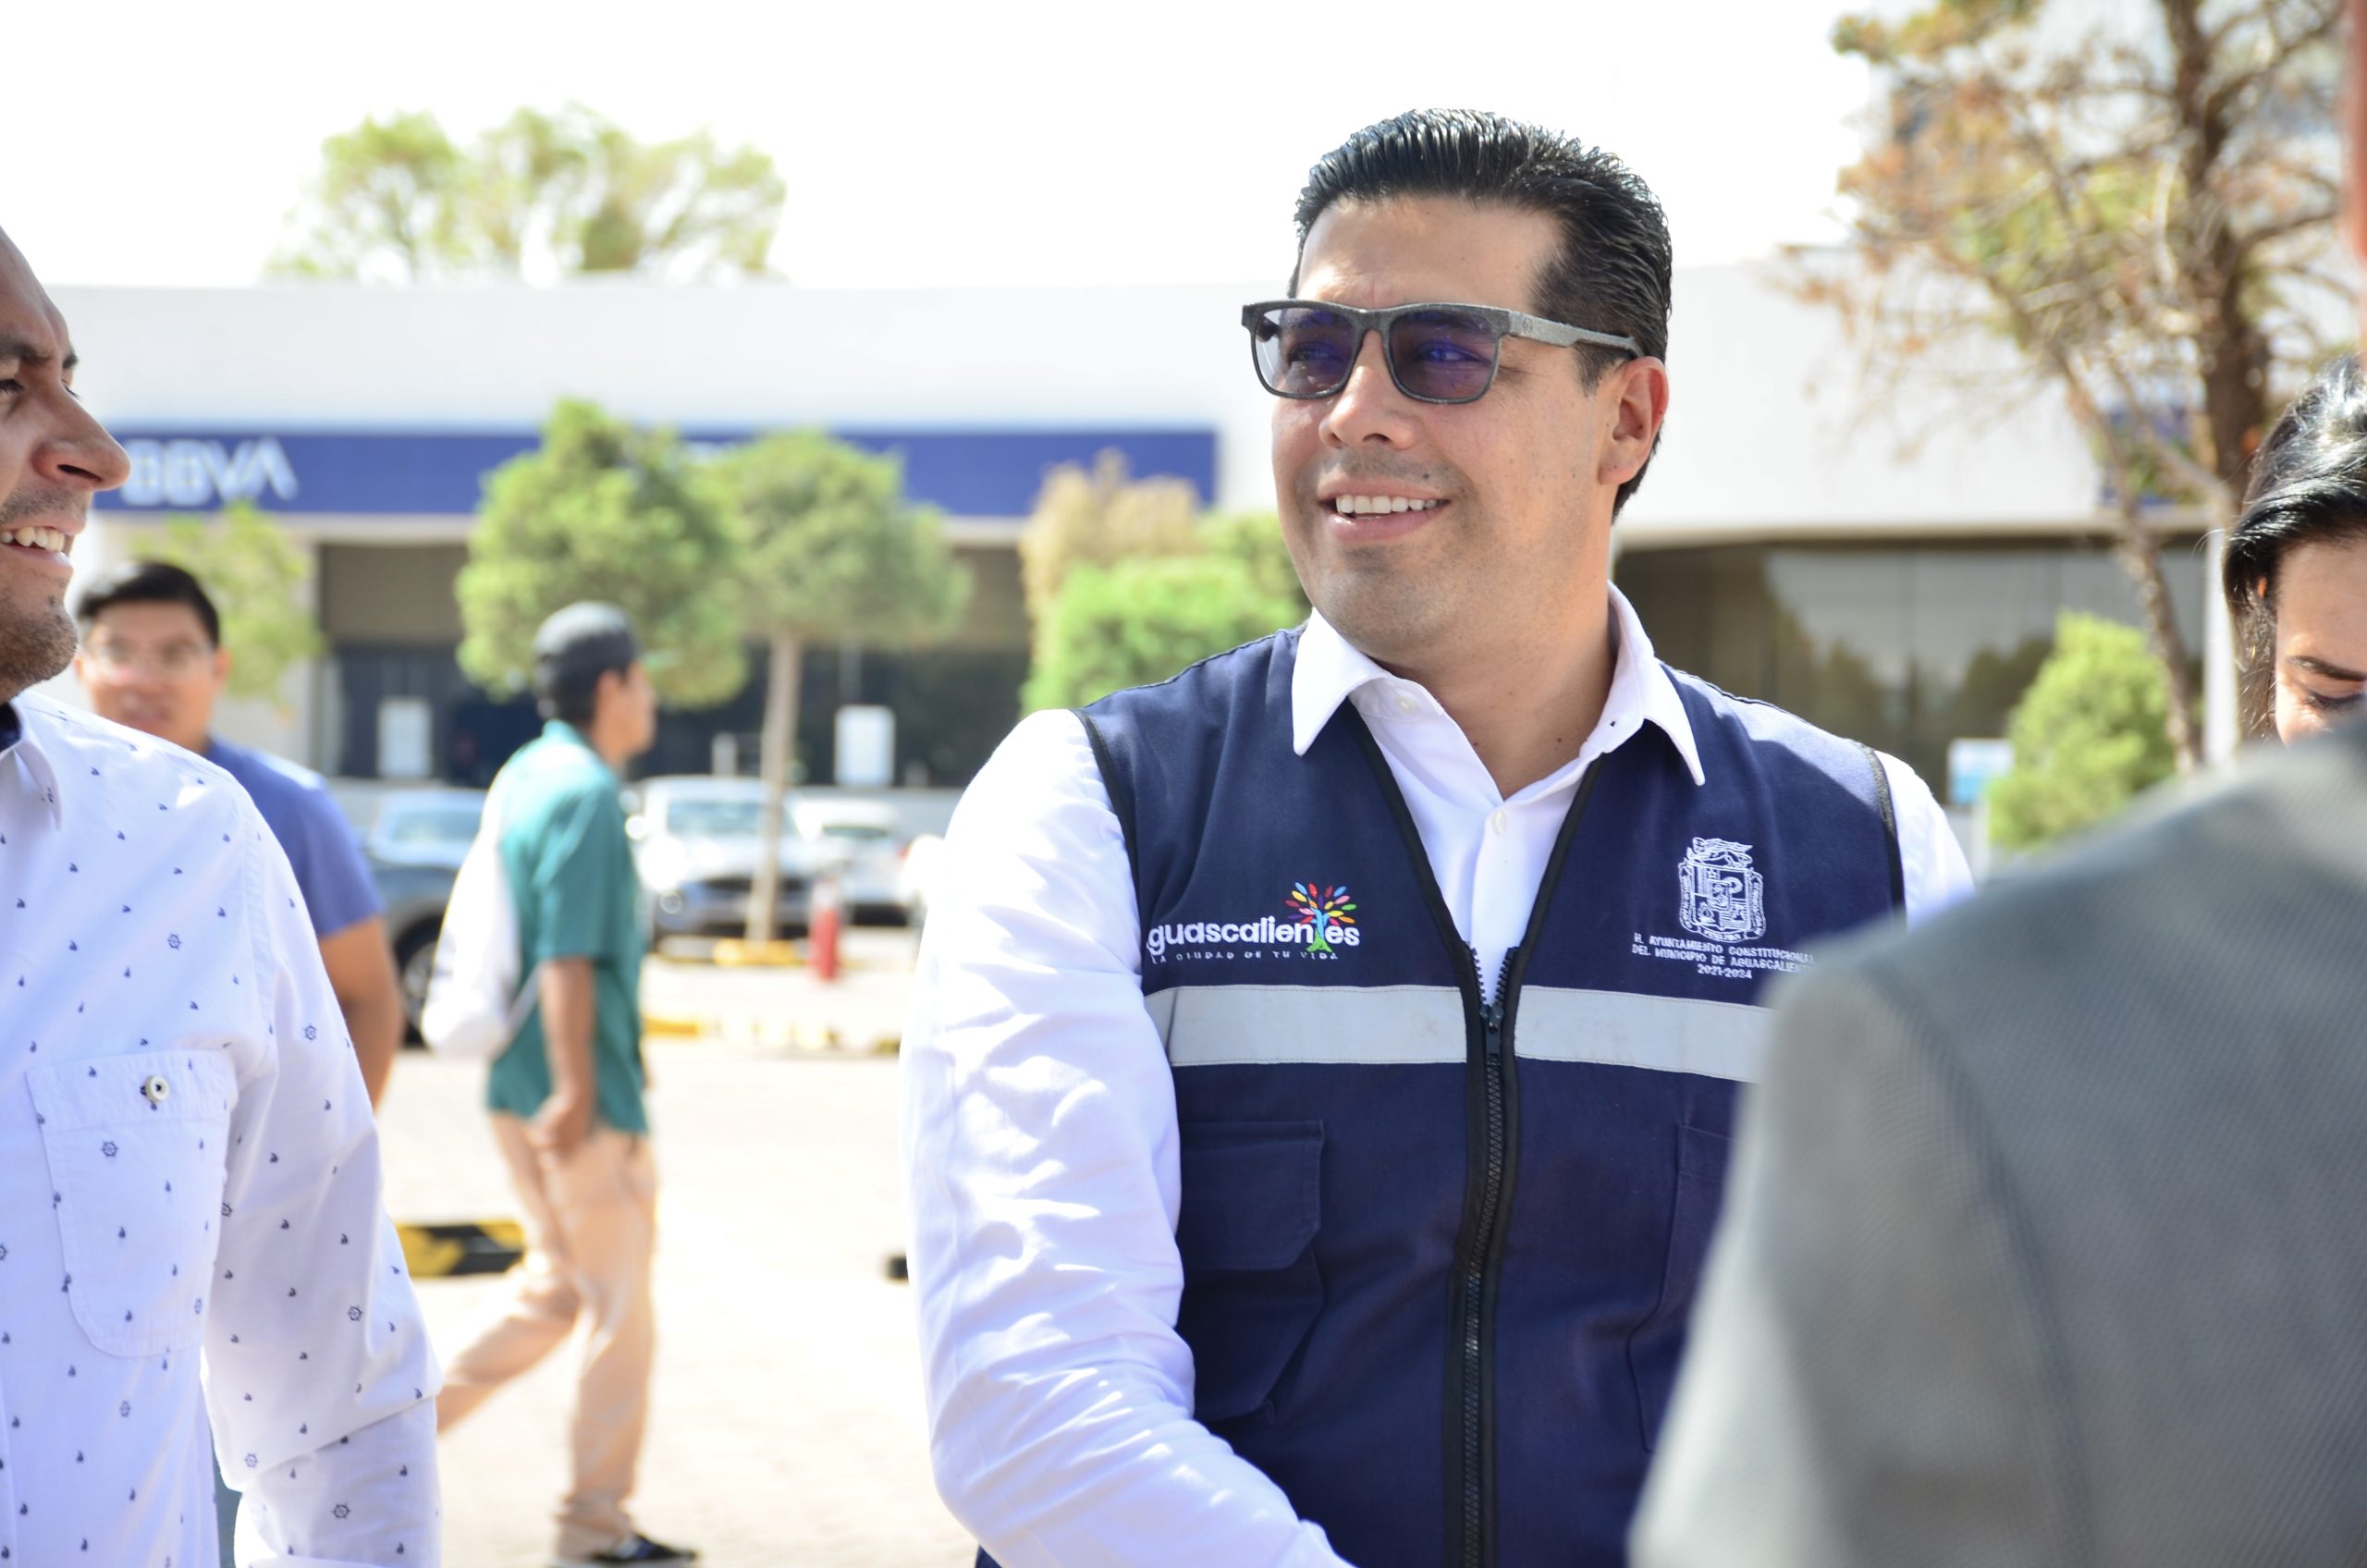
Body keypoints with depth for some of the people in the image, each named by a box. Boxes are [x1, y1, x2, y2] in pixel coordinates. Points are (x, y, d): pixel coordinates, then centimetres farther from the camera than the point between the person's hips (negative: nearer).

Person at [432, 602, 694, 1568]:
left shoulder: (521, 779, 12)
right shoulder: (586, 792, -16)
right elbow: (566, 955, -22)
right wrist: (574, 1089, -22)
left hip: (522, 1088, 9)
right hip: (583, 1095, -9)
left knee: (557, 1288, 19)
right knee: (619, 1307, 2)